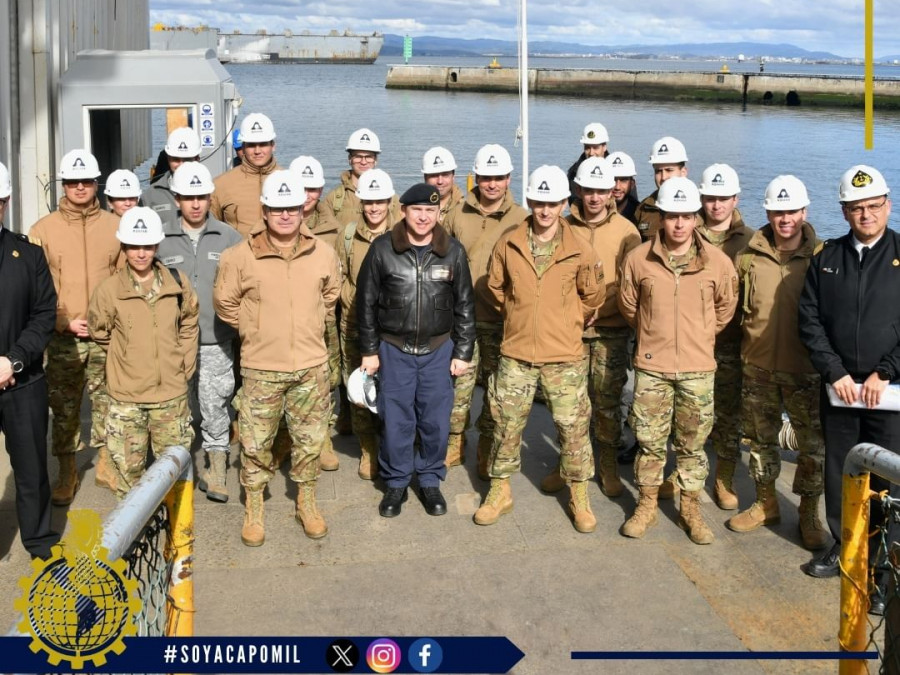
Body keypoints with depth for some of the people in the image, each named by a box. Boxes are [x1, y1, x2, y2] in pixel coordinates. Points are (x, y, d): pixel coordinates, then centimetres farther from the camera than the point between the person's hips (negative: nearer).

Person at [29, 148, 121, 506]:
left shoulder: (114, 226, 3)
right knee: (63, 407, 7)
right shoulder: (43, 229, 0)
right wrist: (64, 322, -10)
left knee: (106, 401, 7)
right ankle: (67, 472, 22)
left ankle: (104, 459, 26)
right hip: (63, 337, 0)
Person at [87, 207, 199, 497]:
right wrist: (129, 357, 7)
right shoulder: (109, 289, -9)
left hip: (172, 392, 2)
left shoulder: (177, 283, -2)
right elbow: (100, 332, 5)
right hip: (126, 396, -2)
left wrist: (184, 366, 8)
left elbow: (189, 324, 12)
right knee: (128, 465, 7)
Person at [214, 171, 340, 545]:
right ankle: (254, 507, 25)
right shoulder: (240, 257, -10)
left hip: (311, 364, 2)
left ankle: (306, 501, 32)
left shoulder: (323, 254, -2)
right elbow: (225, 302, 5)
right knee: (256, 442, 5)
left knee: (310, 438, 12)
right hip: (261, 367, -2)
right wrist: (253, 331, 8)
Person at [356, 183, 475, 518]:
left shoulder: (453, 251, -1)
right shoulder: (382, 249, -5)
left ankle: (430, 480, 26)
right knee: (396, 420, 5)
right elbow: (366, 302, 1)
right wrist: (369, 351, 1)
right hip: (394, 350, -1)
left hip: (439, 350, 1)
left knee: (436, 420, 7)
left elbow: (465, 306, 5)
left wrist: (463, 352, 3)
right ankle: (396, 482, 23)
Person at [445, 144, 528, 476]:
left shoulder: (520, 219, -1)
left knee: (496, 388, 9)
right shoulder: (458, 215, 4)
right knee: (459, 382, 5)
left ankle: (487, 450, 23)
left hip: (501, 320, -1)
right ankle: (454, 444, 22)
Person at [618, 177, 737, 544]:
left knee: (692, 442, 10)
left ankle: (691, 509, 24)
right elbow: (628, 305, 10)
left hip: (697, 367, 0)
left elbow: (725, 308, 11)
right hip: (651, 365, 0)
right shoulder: (639, 258, -5)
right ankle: (646, 506, 24)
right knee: (649, 440, 9)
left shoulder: (718, 262, -5)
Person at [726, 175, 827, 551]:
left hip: (805, 369, -2)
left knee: (814, 445, 3)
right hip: (758, 366, 3)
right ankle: (766, 504, 33)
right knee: (760, 439, 15)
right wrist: (750, 330, 3)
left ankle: (810, 515, 22)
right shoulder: (748, 258, -2)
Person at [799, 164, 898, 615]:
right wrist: (835, 373, -7)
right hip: (839, 388, 3)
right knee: (838, 472, 13)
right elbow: (810, 322, 3)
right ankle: (843, 548, 30)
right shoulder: (826, 259, 6)